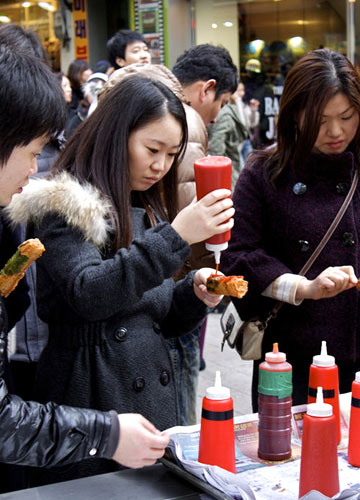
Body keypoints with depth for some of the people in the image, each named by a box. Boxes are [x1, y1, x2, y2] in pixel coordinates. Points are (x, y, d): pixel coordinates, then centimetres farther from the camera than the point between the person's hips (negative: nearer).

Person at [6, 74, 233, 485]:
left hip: (156, 401, 7)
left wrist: (195, 294, -4)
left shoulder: (149, 214, 15)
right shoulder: (64, 206, -9)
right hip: (93, 400, -7)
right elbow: (88, 294, -26)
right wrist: (176, 236, -30)